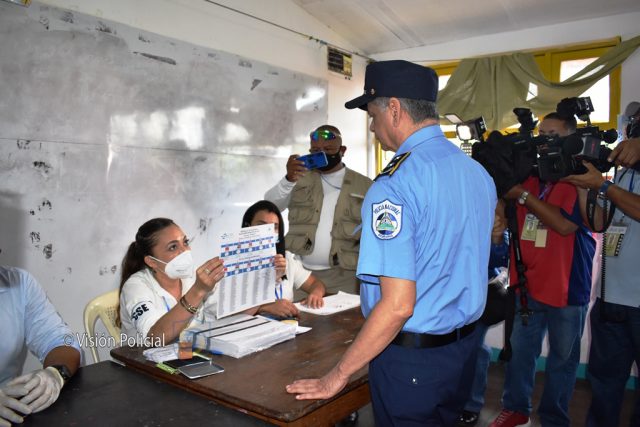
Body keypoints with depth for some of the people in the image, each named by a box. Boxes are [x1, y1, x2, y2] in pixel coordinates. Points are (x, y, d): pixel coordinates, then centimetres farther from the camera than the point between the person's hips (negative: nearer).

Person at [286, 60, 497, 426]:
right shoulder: (479, 172, 2)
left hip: (412, 356, -7)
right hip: (466, 344, 8)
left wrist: (338, 377, -16)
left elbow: (397, 305, -26)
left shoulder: (395, 185, -24)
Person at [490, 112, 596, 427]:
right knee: (519, 351, 14)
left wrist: (523, 195, -22)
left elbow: (565, 225, -21)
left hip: (567, 287, -4)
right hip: (525, 283, 4)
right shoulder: (527, 174, 5)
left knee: (562, 358, 12)